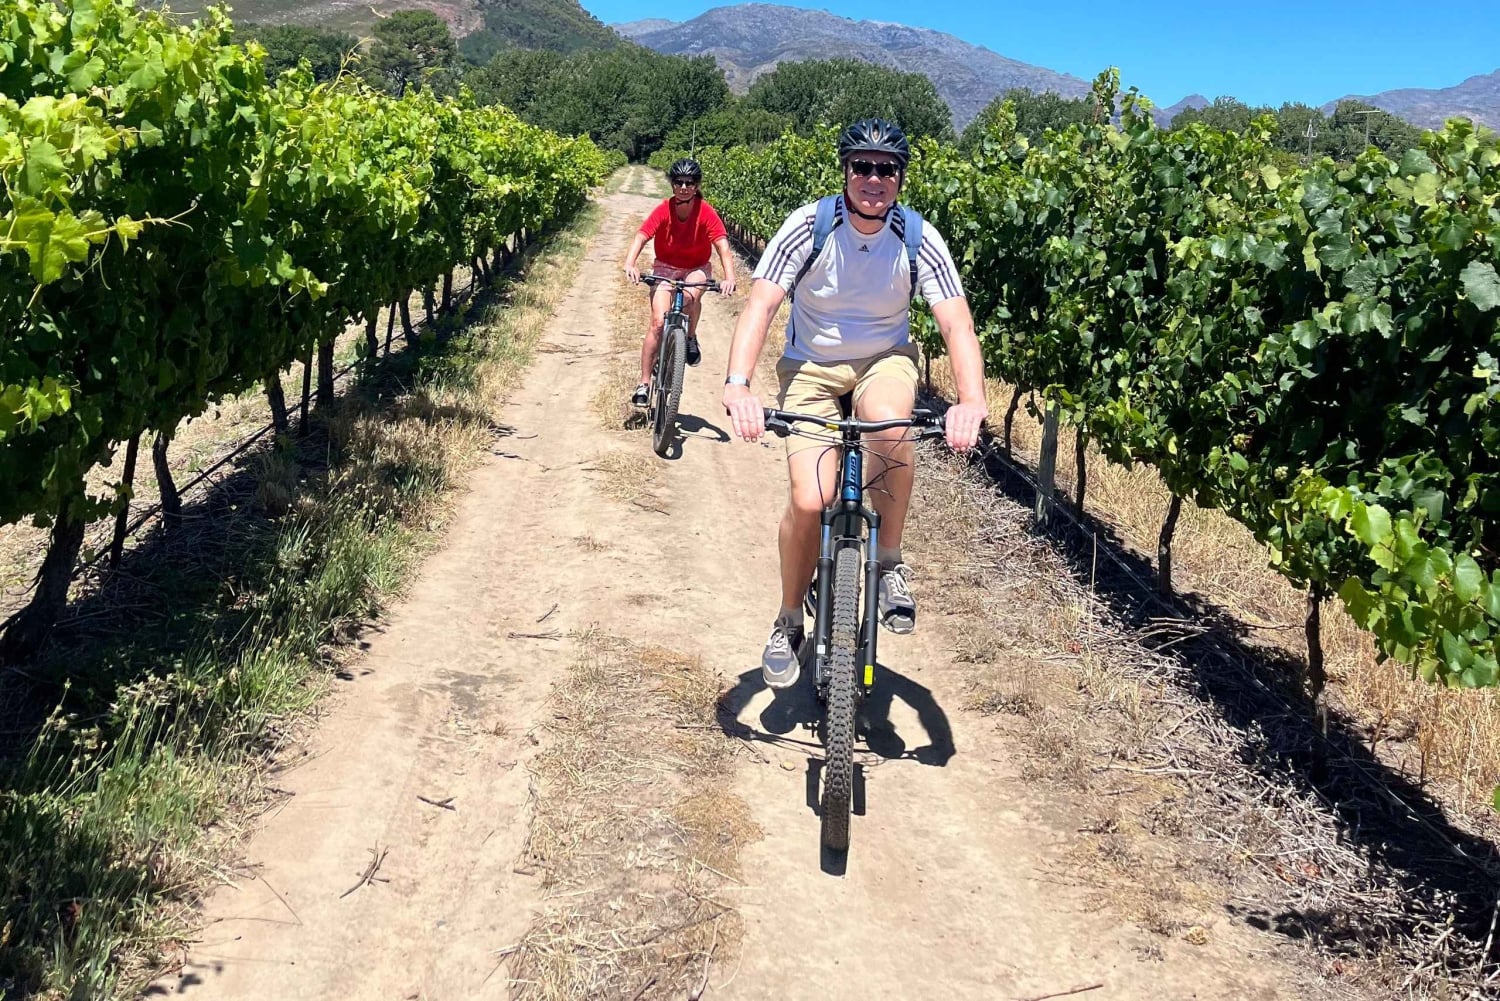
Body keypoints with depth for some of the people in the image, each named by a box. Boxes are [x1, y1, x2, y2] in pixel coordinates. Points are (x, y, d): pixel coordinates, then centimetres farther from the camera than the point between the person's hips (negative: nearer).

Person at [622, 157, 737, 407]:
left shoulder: (706, 213, -20)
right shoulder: (663, 210, -18)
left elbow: (723, 246, -28)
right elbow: (641, 237, -28)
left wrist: (729, 278, -45)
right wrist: (630, 264, -48)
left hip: (697, 268, 0)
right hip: (665, 267, 0)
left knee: (691, 295, -36)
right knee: (658, 322, -15)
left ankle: (691, 338, -4)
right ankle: (644, 383, -4)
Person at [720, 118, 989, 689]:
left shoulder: (919, 239, -15)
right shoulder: (809, 226, -18)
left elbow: (956, 323, -23)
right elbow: (760, 305, -27)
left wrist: (971, 401, -42)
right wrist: (738, 384, -45)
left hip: (884, 358, 1)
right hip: (811, 365, -1)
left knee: (890, 423, -36)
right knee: (809, 501, -17)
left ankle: (890, 562, -13)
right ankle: (789, 621, 9)